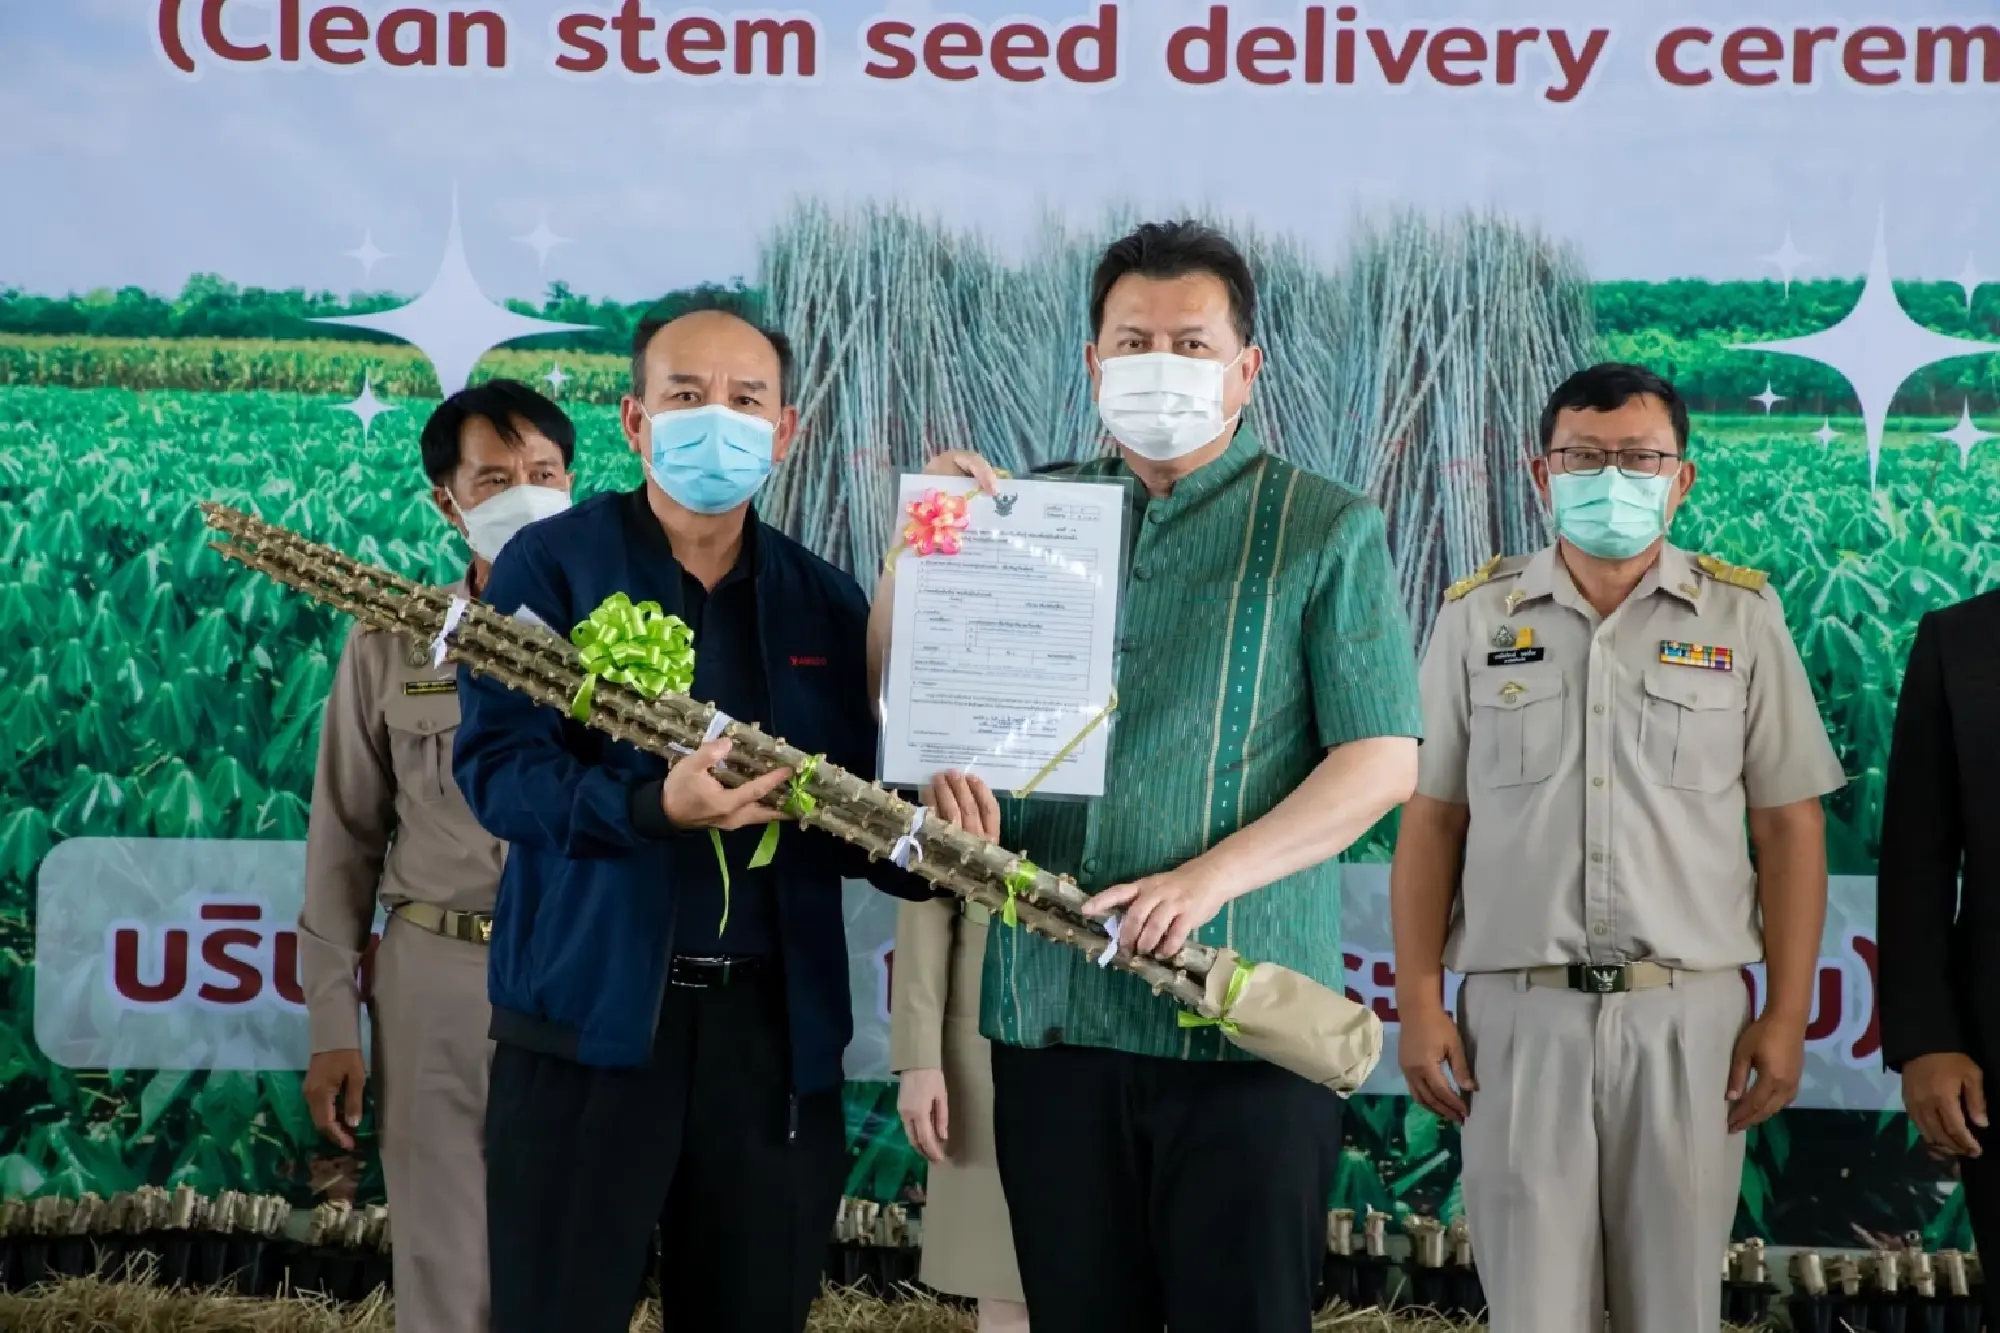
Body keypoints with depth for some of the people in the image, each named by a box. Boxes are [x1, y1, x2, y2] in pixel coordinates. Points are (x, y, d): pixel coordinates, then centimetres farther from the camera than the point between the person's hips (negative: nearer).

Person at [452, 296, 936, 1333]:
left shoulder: (827, 605, 12)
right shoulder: (553, 565, -1)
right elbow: (494, 765, -12)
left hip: (778, 1028, 4)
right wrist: (652, 806, -29)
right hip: (586, 1017, -3)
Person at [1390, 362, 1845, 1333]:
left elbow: (1788, 824, 5)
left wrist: (1787, 1015, -1)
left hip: (1690, 1013, 0)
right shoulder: (1476, 620, 7)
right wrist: (1420, 1005, 0)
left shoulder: (1741, 619, 5)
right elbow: (1432, 819, 7)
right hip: (1519, 1013, 0)